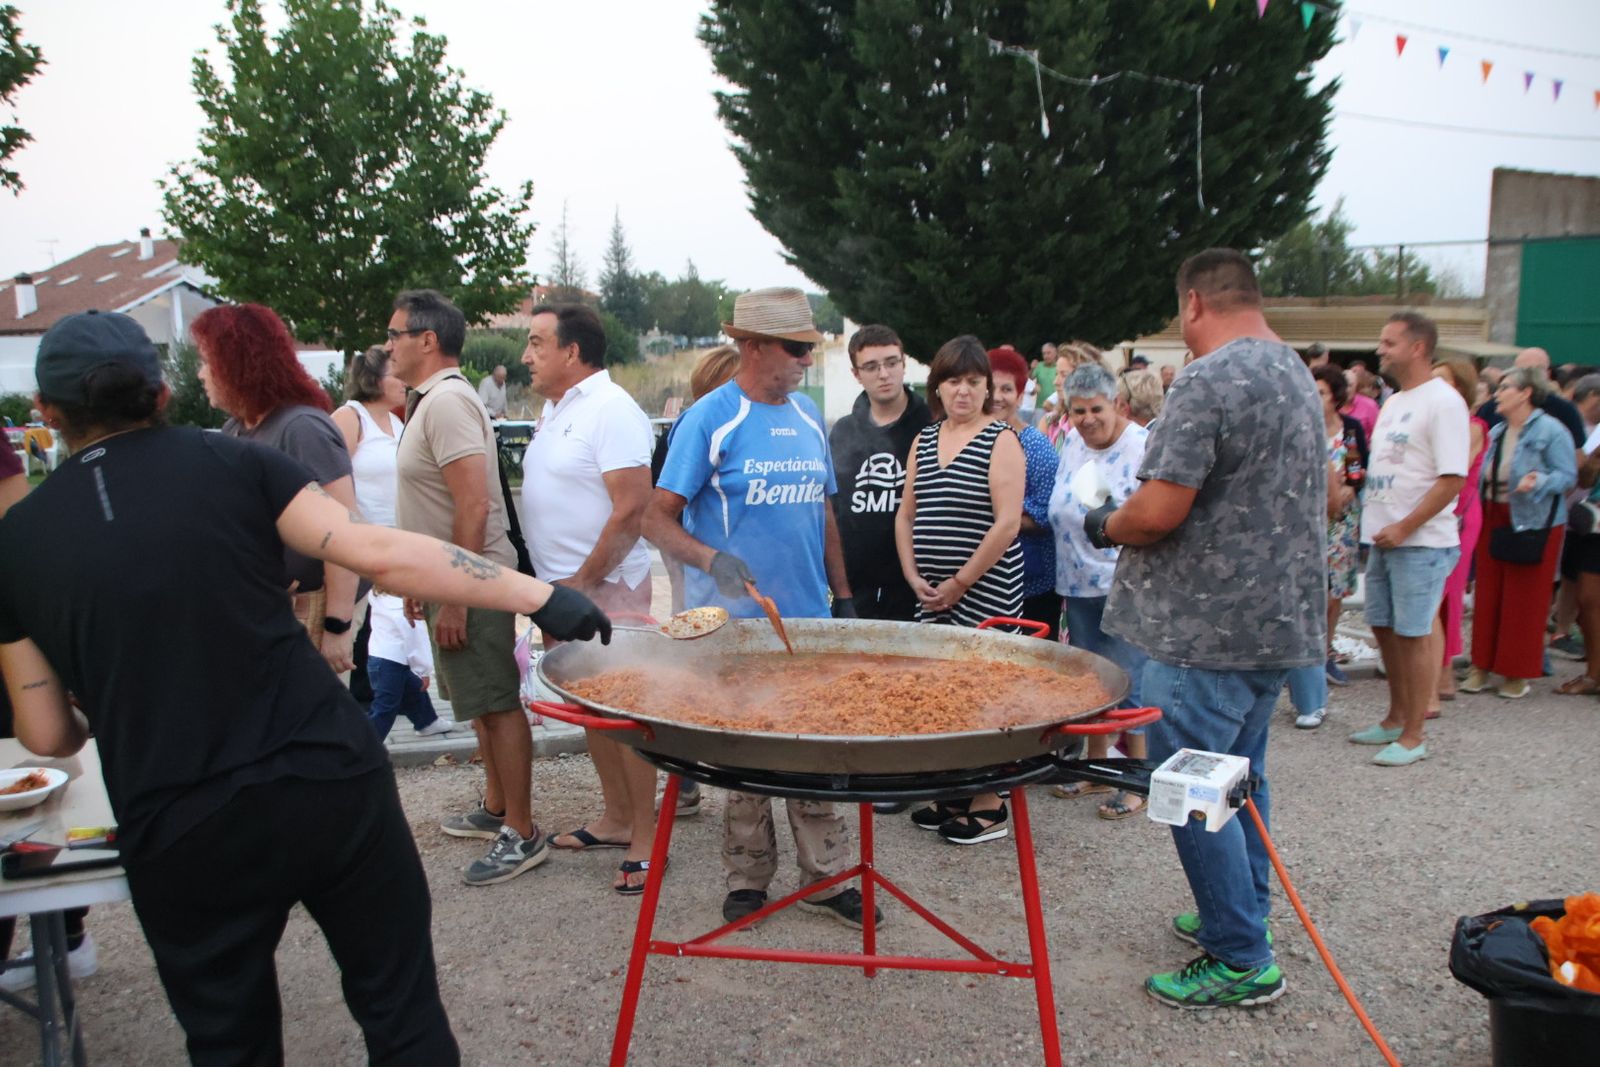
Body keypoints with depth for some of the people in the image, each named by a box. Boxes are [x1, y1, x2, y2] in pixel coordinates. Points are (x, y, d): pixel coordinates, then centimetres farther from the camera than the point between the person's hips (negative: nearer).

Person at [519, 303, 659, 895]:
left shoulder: (610, 409, -15)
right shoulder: (556, 408, 14)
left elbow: (632, 508, -22)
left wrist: (583, 583, -18)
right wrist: (552, 585, 14)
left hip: (605, 586, -9)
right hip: (561, 588, 10)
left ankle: (644, 836, 6)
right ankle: (616, 819, 29)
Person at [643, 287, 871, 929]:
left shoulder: (808, 417, 10)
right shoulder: (709, 419, -9)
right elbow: (658, 521, -12)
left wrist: (842, 597, 14)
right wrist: (711, 560, -29)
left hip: (808, 622, 5)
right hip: (734, 626, -5)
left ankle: (826, 876, 22)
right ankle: (747, 880, 24)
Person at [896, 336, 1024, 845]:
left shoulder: (1000, 440, -6)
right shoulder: (924, 440, 13)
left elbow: (1007, 523, -14)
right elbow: (906, 517, 16)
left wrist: (960, 582, -12)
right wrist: (914, 576, 2)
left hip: (984, 592, -6)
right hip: (931, 594, 6)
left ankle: (990, 806, 11)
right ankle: (953, 792, 24)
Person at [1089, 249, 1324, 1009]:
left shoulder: (1207, 382, -19)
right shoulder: (1296, 372, 13)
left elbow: (1158, 511, -25)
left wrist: (1106, 525, -3)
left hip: (1207, 630, -10)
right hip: (1281, 621, 10)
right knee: (1240, 774, 21)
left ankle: (1241, 961, 9)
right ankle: (1245, 915, 34)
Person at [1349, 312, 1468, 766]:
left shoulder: (1442, 402, -13)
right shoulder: (1393, 402, 15)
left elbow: (1452, 480, -19)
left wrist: (1403, 528, -19)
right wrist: (1375, 523, 10)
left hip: (1421, 541, -9)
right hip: (1384, 537, 9)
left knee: (1413, 635, -3)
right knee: (1385, 629, 15)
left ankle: (1412, 736, 8)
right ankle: (1396, 719, 30)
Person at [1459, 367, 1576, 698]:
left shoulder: (1551, 431, -12)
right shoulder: (1496, 432, 10)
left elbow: (1567, 475, -15)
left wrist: (1538, 482, -31)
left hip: (1533, 523, -6)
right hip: (1494, 519, 6)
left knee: (1525, 599, 1)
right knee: (1488, 594, 8)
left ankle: (1518, 673, 12)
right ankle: (1482, 665, 17)